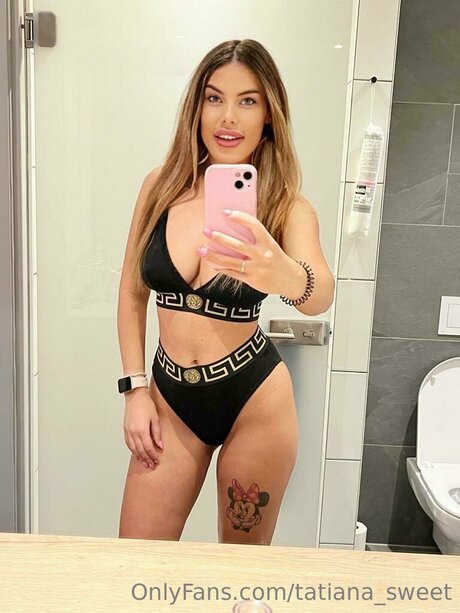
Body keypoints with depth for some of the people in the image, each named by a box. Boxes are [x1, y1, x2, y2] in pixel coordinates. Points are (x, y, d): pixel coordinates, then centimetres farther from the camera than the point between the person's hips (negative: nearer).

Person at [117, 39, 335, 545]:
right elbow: (132, 293, 5)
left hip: (254, 398, -2)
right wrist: (136, 390, 1)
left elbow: (320, 298, -29)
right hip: (170, 393, 2)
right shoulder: (162, 187, -3)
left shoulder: (286, 207, -10)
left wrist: (287, 277, -52)